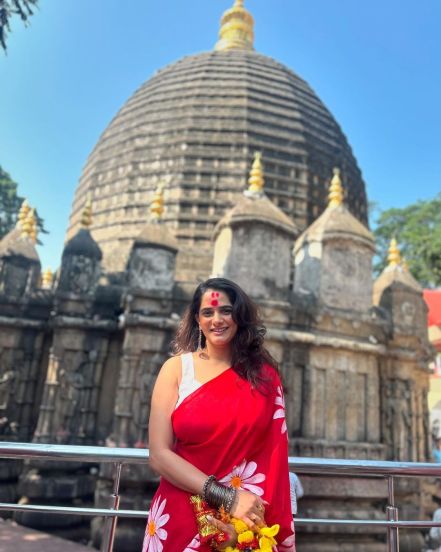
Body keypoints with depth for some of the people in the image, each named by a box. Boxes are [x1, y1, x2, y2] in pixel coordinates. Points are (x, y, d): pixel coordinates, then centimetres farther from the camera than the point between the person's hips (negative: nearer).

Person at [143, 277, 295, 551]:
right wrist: (227, 497, -16)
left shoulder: (264, 374, -2)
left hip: (247, 522, 1)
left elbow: (273, 455, -2)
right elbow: (159, 454, -11)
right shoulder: (177, 368, -7)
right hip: (182, 520, -1)